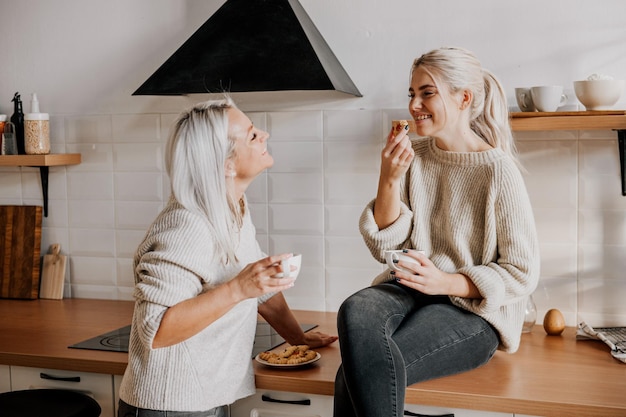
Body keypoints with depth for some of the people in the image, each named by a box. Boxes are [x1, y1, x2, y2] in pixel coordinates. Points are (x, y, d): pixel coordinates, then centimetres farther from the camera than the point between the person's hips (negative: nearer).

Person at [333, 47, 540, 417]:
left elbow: (522, 273, -6)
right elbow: (385, 248, 5)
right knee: (355, 313, -32)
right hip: (409, 289, 4)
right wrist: (389, 180, -9)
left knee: (364, 368, -30)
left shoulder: (498, 170, -8)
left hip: (473, 308, -4)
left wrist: (446, 282, -19)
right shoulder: (413, 158, 6)